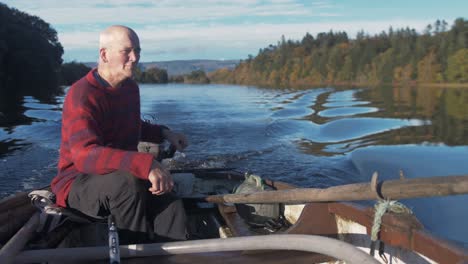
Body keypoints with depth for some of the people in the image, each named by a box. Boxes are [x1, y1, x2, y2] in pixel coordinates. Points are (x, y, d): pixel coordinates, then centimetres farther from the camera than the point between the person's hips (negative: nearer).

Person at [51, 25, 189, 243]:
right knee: (126, 183, -38)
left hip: (125, 178, 6)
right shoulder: (82, 95, -22)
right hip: (80, 182, -6)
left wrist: (164, 133, 5)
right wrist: (146, 164, -50)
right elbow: (85, 155, -38)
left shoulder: (131, 87, 4)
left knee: (172, 209, -21)